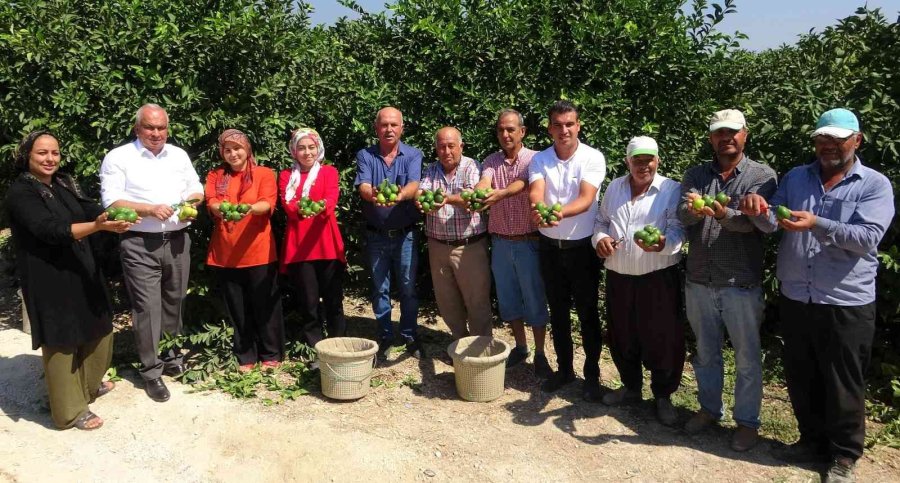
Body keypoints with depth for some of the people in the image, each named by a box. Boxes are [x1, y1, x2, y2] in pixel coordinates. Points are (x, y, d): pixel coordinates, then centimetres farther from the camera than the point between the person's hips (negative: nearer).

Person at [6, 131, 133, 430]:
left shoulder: (64, 184, 8)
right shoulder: (20, 193, -15)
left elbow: (90, 209, -2)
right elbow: (51, 230, -27)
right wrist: (98, 226, -40)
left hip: (82, 271, 8)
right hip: (50, 279, -7)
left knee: (96, 329, 18)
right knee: (62, 338, 4)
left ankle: (89, 384, 41)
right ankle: (70, 410, 18)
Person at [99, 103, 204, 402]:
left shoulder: (179, 155, 12)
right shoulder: (118, 158, -3)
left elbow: (196, 190, 15)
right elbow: (111, 201, -10)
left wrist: (192, 205, -6)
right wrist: (150, 210, -21)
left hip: (177, 240, 5)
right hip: (140, 244, -4)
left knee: (174, 303, 13)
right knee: (147, 307, -4)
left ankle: (171, 359, 28)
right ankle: (151, 371, 6)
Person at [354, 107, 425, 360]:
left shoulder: (413, 155, -3)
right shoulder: (365, 155, -1)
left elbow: (414, 185, -21)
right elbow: (363, 186, -18)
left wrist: (400, 195, -44)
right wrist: (373, 195, -42)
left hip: (405, 234, 0)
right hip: (376, 235, 1)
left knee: (408, 287, 8)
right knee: (379, 289, 10)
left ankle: (410, 335, 25)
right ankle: (384, 336, 25)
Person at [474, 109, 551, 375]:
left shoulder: (534, 159, -6)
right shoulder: (491, 162, 4)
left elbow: (522, 184, -26)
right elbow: (483, 183, -16)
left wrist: (500, 194, -47)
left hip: (528, 242, -4)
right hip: (500, 243, 4)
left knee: (535, 298, 4)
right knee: (508, 298, 14)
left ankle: (539, 354, 19)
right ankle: (520, 347, 32)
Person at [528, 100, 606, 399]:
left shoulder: (593, 158, -10)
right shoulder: (539, 160, -2)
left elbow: (586, 199, -23)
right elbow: (535, 191, -19)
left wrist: (561, 212, -43)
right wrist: (538, 209, -43)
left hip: (582, 247, -3)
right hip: (550, 247, 3)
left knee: (587, 312, 6)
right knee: (558, 311, 14)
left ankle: (592, 374, 22)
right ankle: (564, 368, 30)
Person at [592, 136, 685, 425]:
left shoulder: (671, 190, -5)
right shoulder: (614, 187, 9)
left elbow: (677, 229, -13)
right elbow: (601, 221, 16)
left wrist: (662, 243, -35)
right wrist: (600, 238, -7)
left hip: (659, 278, -4)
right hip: (618, 277, 4)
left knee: (661, 339, 3)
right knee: (622, 336, 15)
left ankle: (663, 397, 23)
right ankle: (631, 387, 36)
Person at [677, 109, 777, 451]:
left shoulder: (762, 176, -4)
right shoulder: (695, 175, 5)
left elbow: (753, 220, -20)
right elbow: (682, 215, -12)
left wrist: (723, 214, -40)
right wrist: (692, 209, -36)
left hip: (741, 284, -3)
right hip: (699, 281, 3)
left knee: (747, 358, 9)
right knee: (705, 352, 18)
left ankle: (747, 421, 27)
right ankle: (709, 409, 36)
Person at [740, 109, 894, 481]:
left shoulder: (875, 184, -4)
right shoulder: (795, 178, 9)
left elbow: (868, 238, -17)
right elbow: (771, 225, 3)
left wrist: (817, 224, -31)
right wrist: (759, 211, -20)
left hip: (846, 303, -4)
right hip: (795, 298, 4)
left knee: (842, 384, 7)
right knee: (800, 378, 16)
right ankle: (813, 440, 35)